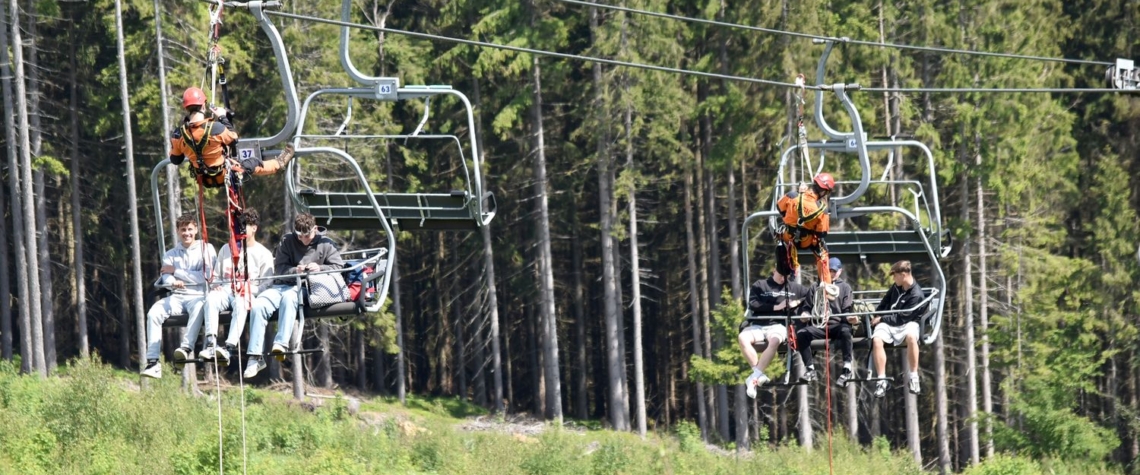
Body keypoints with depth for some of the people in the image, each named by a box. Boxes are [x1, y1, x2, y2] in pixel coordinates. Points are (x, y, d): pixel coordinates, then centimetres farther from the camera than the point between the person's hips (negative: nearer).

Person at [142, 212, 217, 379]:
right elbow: (166, 277, 4)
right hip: (176, 296, 3)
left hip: (197, 295, -3)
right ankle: (152, 361, -33)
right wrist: (172, 282, -23)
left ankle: (186, 348, -54)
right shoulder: (170, 255, 21)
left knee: (198, 309, -40)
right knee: (154, 312, -26)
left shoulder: (206, 249, 10)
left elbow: (207, 276, -3)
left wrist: (176, 272, -2)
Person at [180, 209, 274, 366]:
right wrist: (215, 285, 3)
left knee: (240, 303, -40)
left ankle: (230, 347, -55)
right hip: (225, 290, 4)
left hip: (248, 293, -4)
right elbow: (216, 275, 26)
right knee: (211, 298, -32)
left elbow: (266, 284, 2)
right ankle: (211, 343, -48)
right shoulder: (226, 249, 27)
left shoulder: (263, 253, 11)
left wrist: (248, 288, -14)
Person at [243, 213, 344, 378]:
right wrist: (294, 271, -13)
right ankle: (255, 356, -26)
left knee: (288, 296, -39)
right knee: (258, 305, -26)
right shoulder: (287, 242, 15)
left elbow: (338, 267, 6)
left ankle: (281, 344, -48)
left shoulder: (325, 245, 12)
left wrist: (320, 268, -12)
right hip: (283, 284, 3)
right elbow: (279, 268, 8)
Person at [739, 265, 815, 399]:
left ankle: (754, 377, -37)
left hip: (778, 326, -1)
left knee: (774, 341, -38)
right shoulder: (759, 286, 14)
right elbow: (753, 304, 0)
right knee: (742, 337, -32)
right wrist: (775, 307, -6)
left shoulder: (794, 288, 18)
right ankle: (759, 375, -31)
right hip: (758, 325, 1)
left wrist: (798, 303, 2)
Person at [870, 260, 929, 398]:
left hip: (906, 324, -5)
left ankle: (913, 376, -29)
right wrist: (875, 316, 10)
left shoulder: (916, 296, -15)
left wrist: (881, 319, -10)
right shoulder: (896, 287, 7)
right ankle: (881, 380, -25)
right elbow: (885, 302, 22)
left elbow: (901, 318, -15)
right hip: (888, 323, 5)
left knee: (911, 336, -41)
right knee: (876, 339, -28)